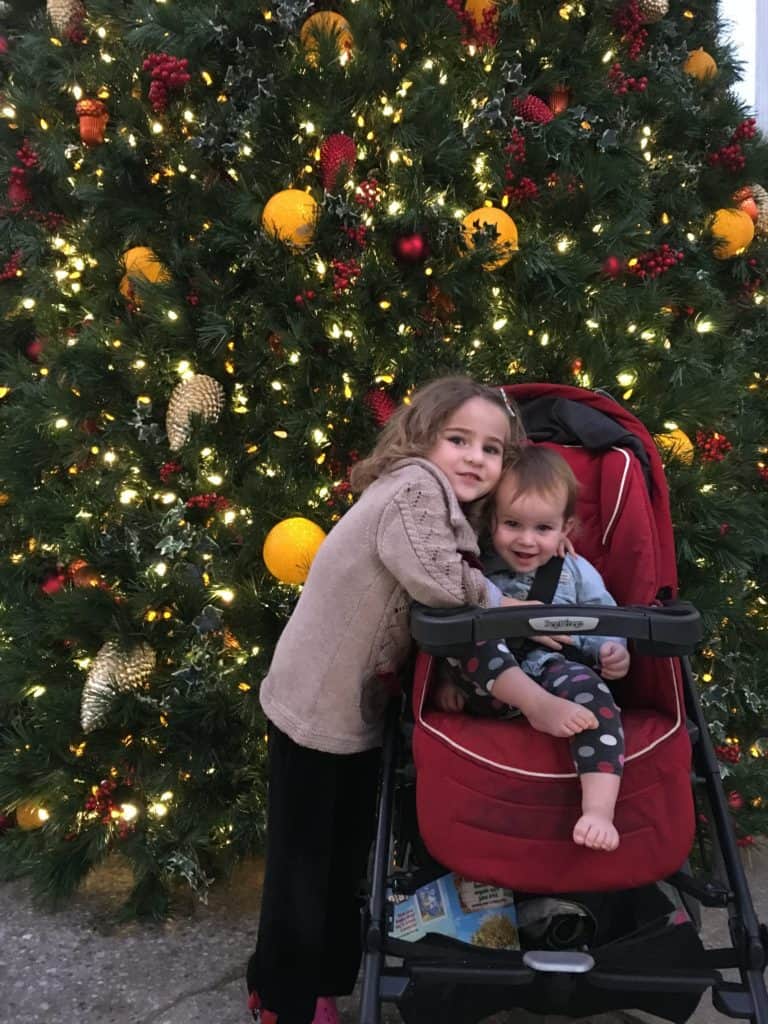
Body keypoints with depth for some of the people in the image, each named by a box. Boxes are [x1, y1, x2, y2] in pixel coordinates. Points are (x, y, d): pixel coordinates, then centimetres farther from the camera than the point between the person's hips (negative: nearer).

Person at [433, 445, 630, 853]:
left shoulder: (577, 572, 13)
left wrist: (612, 652, -9)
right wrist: (448, 678, -2)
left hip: (556, 673, 0)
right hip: (490, 685, 0)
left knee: (590, 688, -34)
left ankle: (598, 809, -41)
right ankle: (540, 708, -36)